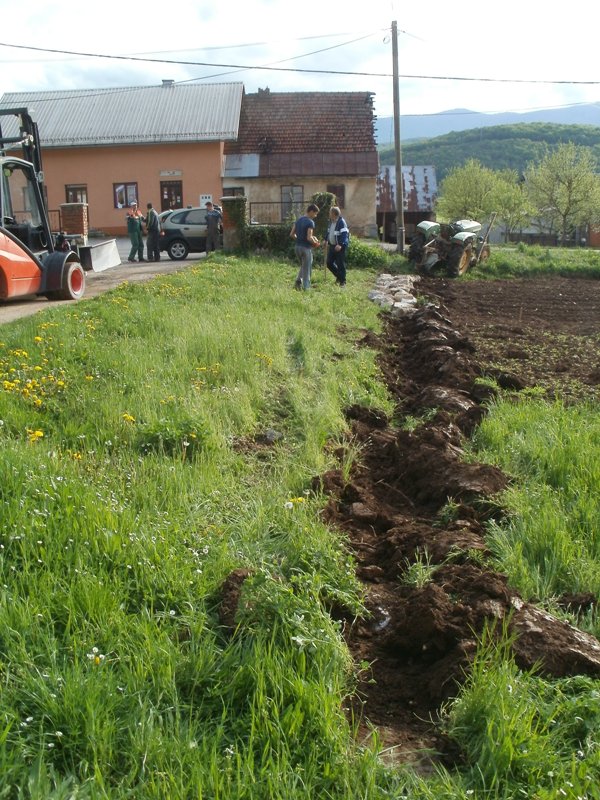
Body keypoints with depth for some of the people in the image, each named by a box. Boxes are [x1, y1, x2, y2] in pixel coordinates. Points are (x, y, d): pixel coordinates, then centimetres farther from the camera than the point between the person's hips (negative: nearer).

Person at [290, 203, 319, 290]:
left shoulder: (298, 220, 8)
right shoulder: (310, 222, -15)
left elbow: (292, 234, 8)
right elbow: (309, 238, -22)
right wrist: (315, 243, -5)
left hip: (298, 246, 7)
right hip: (306, 247, -7)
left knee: (303, 266, 24)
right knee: (307, 269, 5)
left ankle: (298, 281, 7)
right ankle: (306, 287, 8)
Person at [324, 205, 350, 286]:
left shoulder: (341, 222, -17)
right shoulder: (331, 221, 9)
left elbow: (344, 234, -25)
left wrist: (341, 245, -34)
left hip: (340, 247, -8)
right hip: (332, 246, 8)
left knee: (340, 264, -3)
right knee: (329, 263, 10)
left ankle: (342, 281, 9)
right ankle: (338, 276, 29)